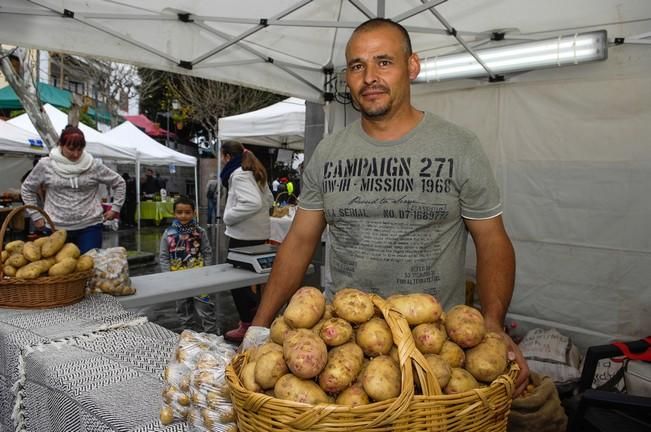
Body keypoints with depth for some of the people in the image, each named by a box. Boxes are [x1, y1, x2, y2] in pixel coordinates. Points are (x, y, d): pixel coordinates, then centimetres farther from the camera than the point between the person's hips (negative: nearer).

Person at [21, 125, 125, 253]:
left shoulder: (94, 165, -1)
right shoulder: (45, 165, 0)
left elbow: (118, 182, 10)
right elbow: (27, 189, 13)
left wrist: (115, 208, 5)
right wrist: (35, 215, 9)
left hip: (89, 227, -1)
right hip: (57, 228, 1)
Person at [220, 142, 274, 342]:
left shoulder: (238, 174, -15)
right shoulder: (254, 172, 13)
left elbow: (253, 202, -28)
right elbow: (268, 200, 19)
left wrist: (229, 216, -17)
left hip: (244, 235, -9)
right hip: (258, 233, 10)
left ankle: (247, 325, 9)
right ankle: (254, 319, 31)